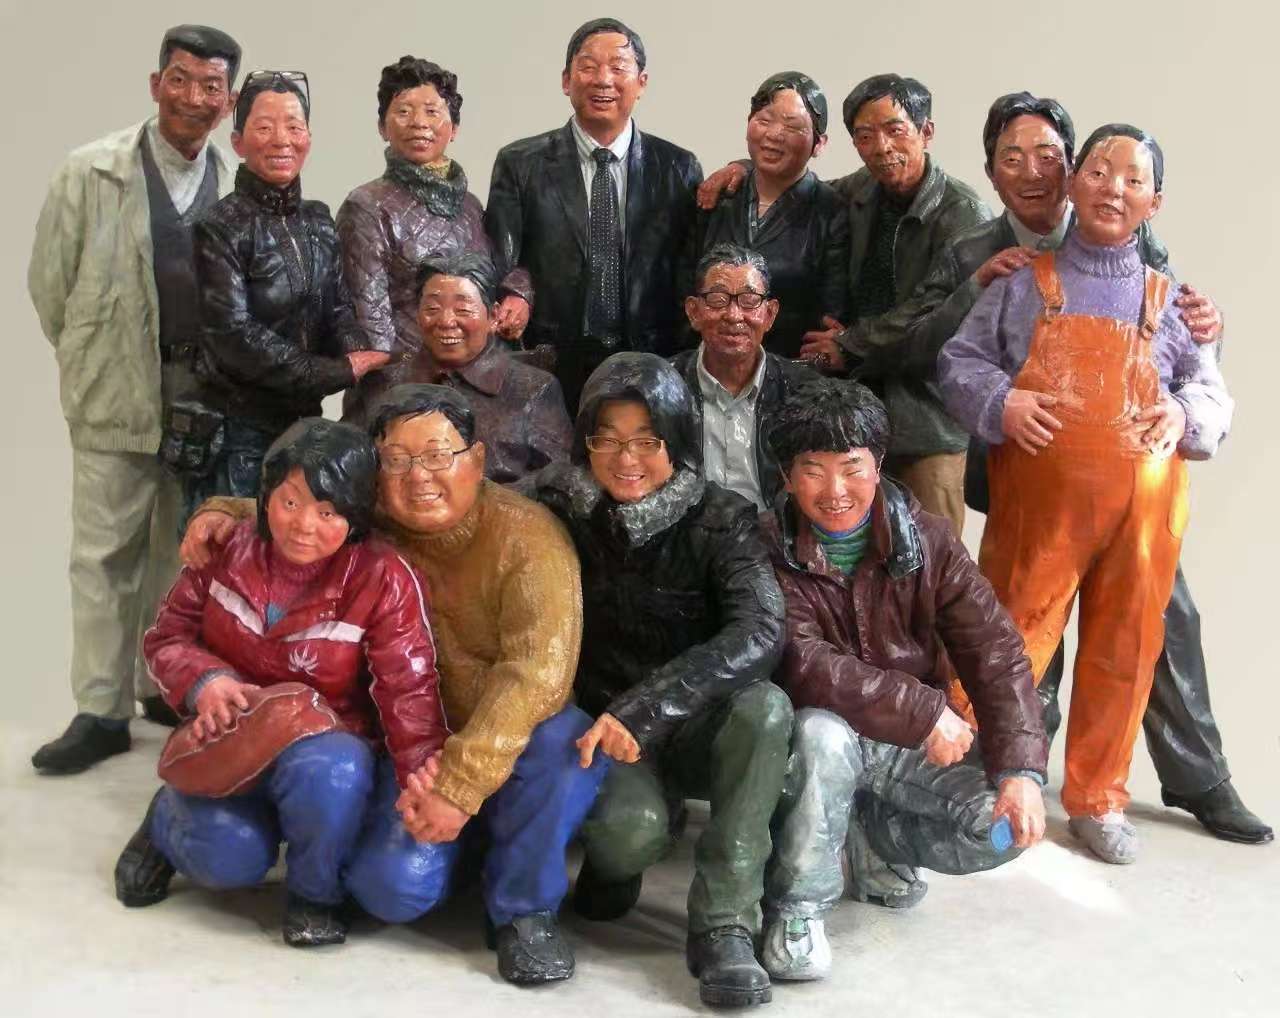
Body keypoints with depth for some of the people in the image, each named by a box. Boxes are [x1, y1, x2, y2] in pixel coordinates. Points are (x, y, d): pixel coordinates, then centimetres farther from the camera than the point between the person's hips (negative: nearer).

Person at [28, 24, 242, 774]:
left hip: (207, 396, 2)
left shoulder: (243, 186, -1)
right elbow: (50, 282, 3)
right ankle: (102, 711, 11)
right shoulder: (91, 172, -3)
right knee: (106, 553, 2)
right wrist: (92, 362, 8)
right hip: (117, 396, -1)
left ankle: (166, 686, 26)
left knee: (182, 549, 12)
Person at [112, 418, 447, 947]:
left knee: (332, 774, -39)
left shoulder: (383, 579, -15)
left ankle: (316, 892, -7)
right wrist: (203, 681, -18)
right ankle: (170, 818, 14)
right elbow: (167, 635, 4)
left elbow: (408, 689, -17)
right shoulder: (230, 548, -6)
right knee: (230, 860, -25)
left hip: (325, 740, -1)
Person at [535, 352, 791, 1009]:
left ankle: (723, 926, -20)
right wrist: (609, 724, -19)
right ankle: (613, 865, 6)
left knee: (764, 708, -32)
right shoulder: (561, 510, -6)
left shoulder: (719, 520, -11)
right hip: (606, 732, 0)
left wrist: (647, 707, -38)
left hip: (698, 732, 1)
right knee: (630, 827, -33)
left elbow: (759, 634, -27)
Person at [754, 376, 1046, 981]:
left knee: (1007, 826, -19)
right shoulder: (769, 552, -12)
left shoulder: (926, 540, -4)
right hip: (823, 738, -3)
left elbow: (994, 652, -10)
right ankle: (797, 908, -14)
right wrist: (924, 709, -30)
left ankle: (871, 840, 10)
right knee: (822, 732, -37)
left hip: (918, 748, 3)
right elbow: (802, 665, -26)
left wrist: (1022, 769, -22)